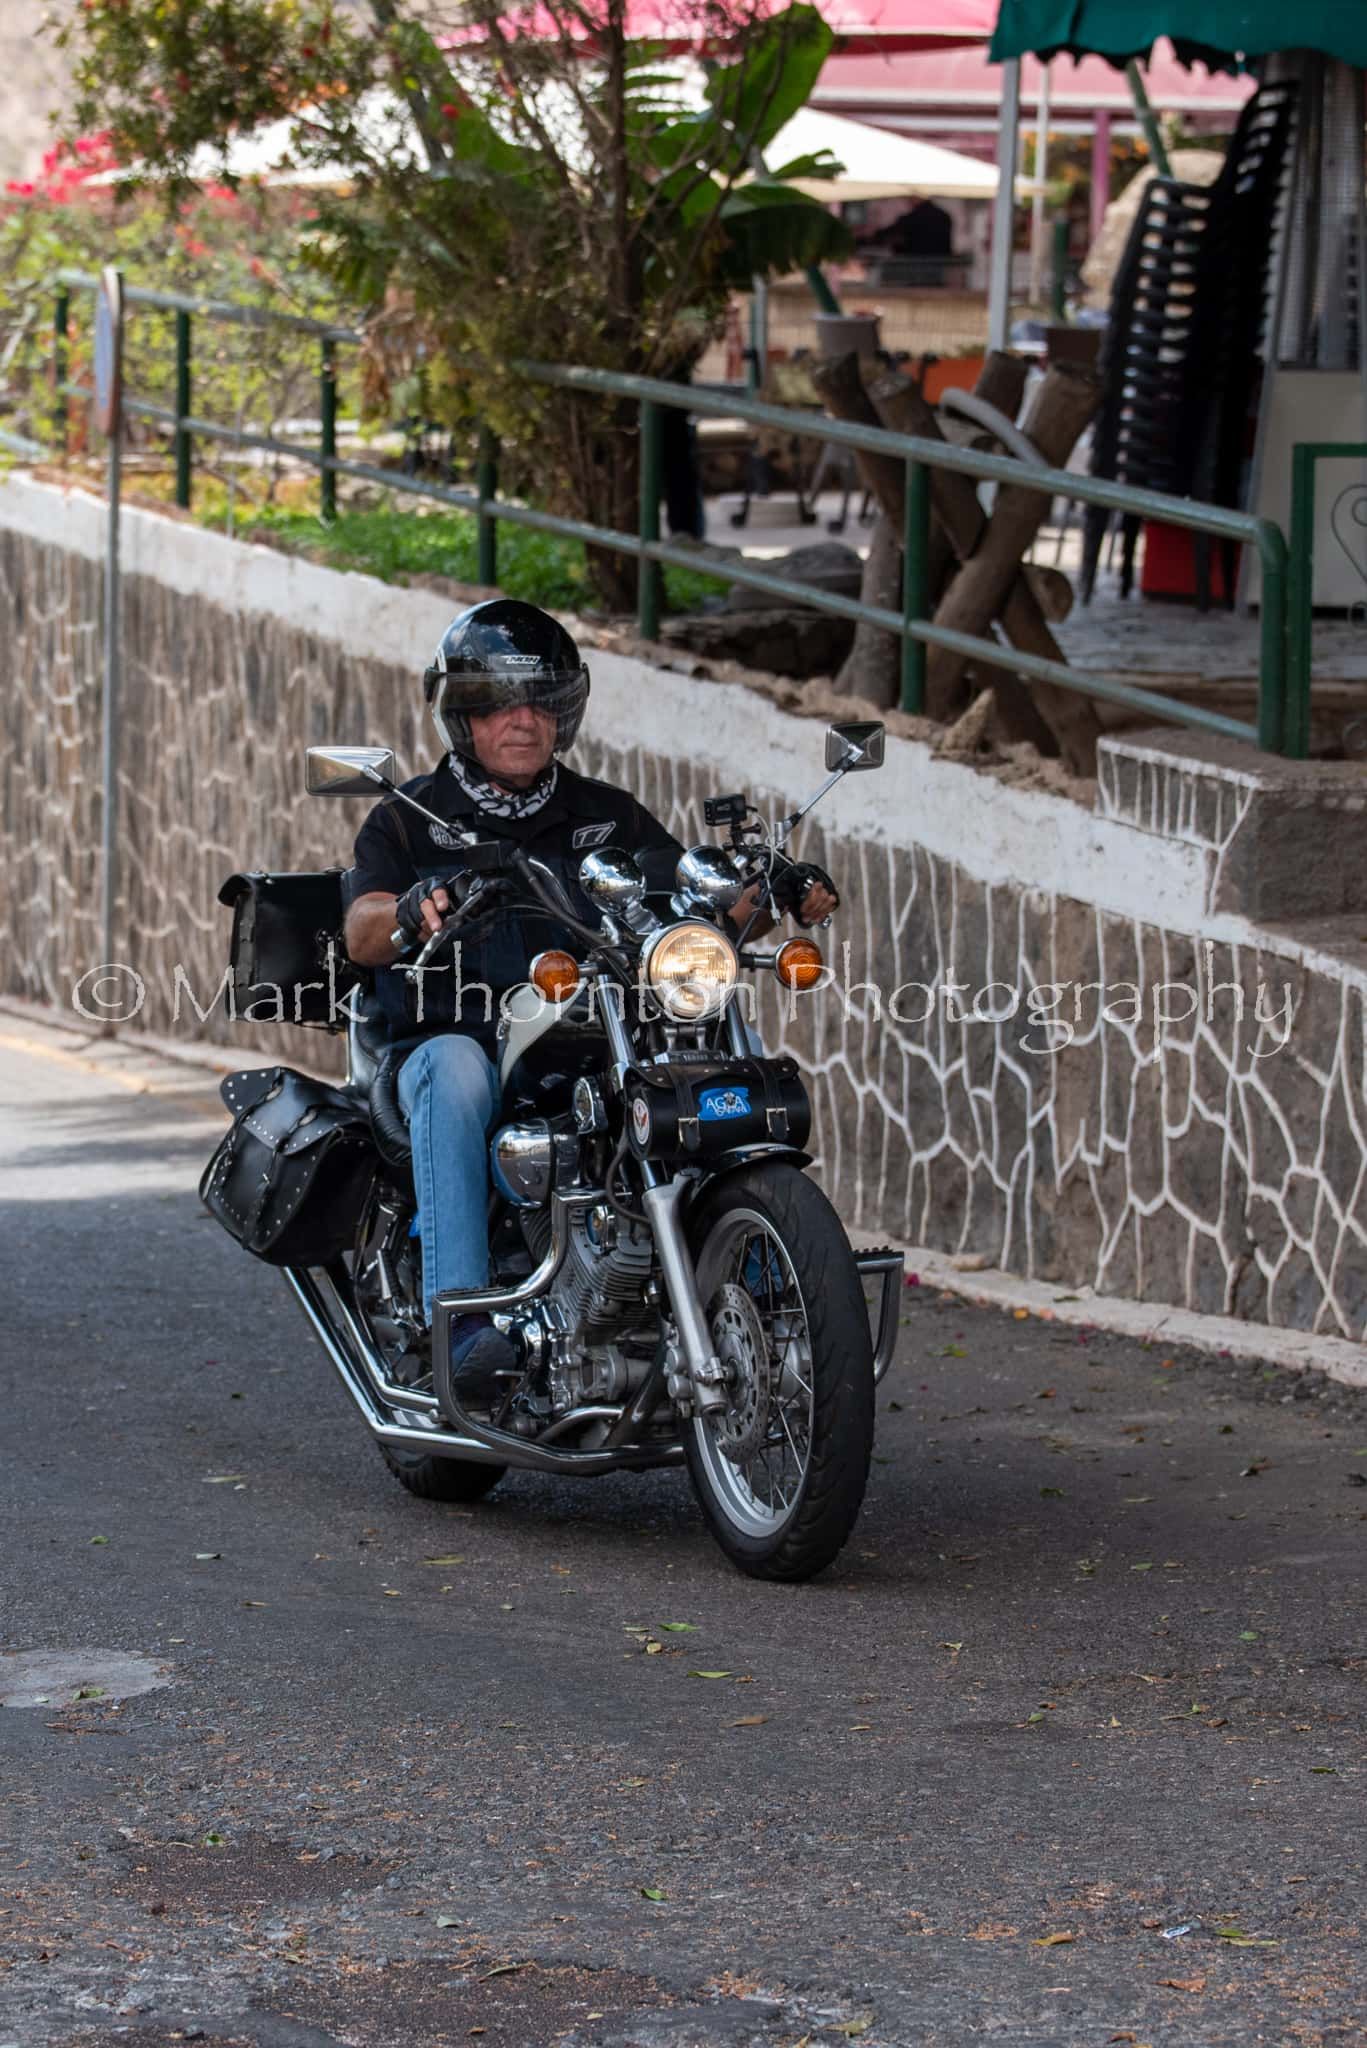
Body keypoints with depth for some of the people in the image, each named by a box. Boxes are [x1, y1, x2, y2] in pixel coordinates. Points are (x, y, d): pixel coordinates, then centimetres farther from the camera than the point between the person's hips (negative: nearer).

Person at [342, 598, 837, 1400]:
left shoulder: (608, 816, 18)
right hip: (456, 1040, -2)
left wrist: (779, 891, -14)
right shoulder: (411, 820, 9)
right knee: (454, 1068, -38)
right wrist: (414, 911, -33)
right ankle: (464, 1319, -48)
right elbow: (362, 935, -9)